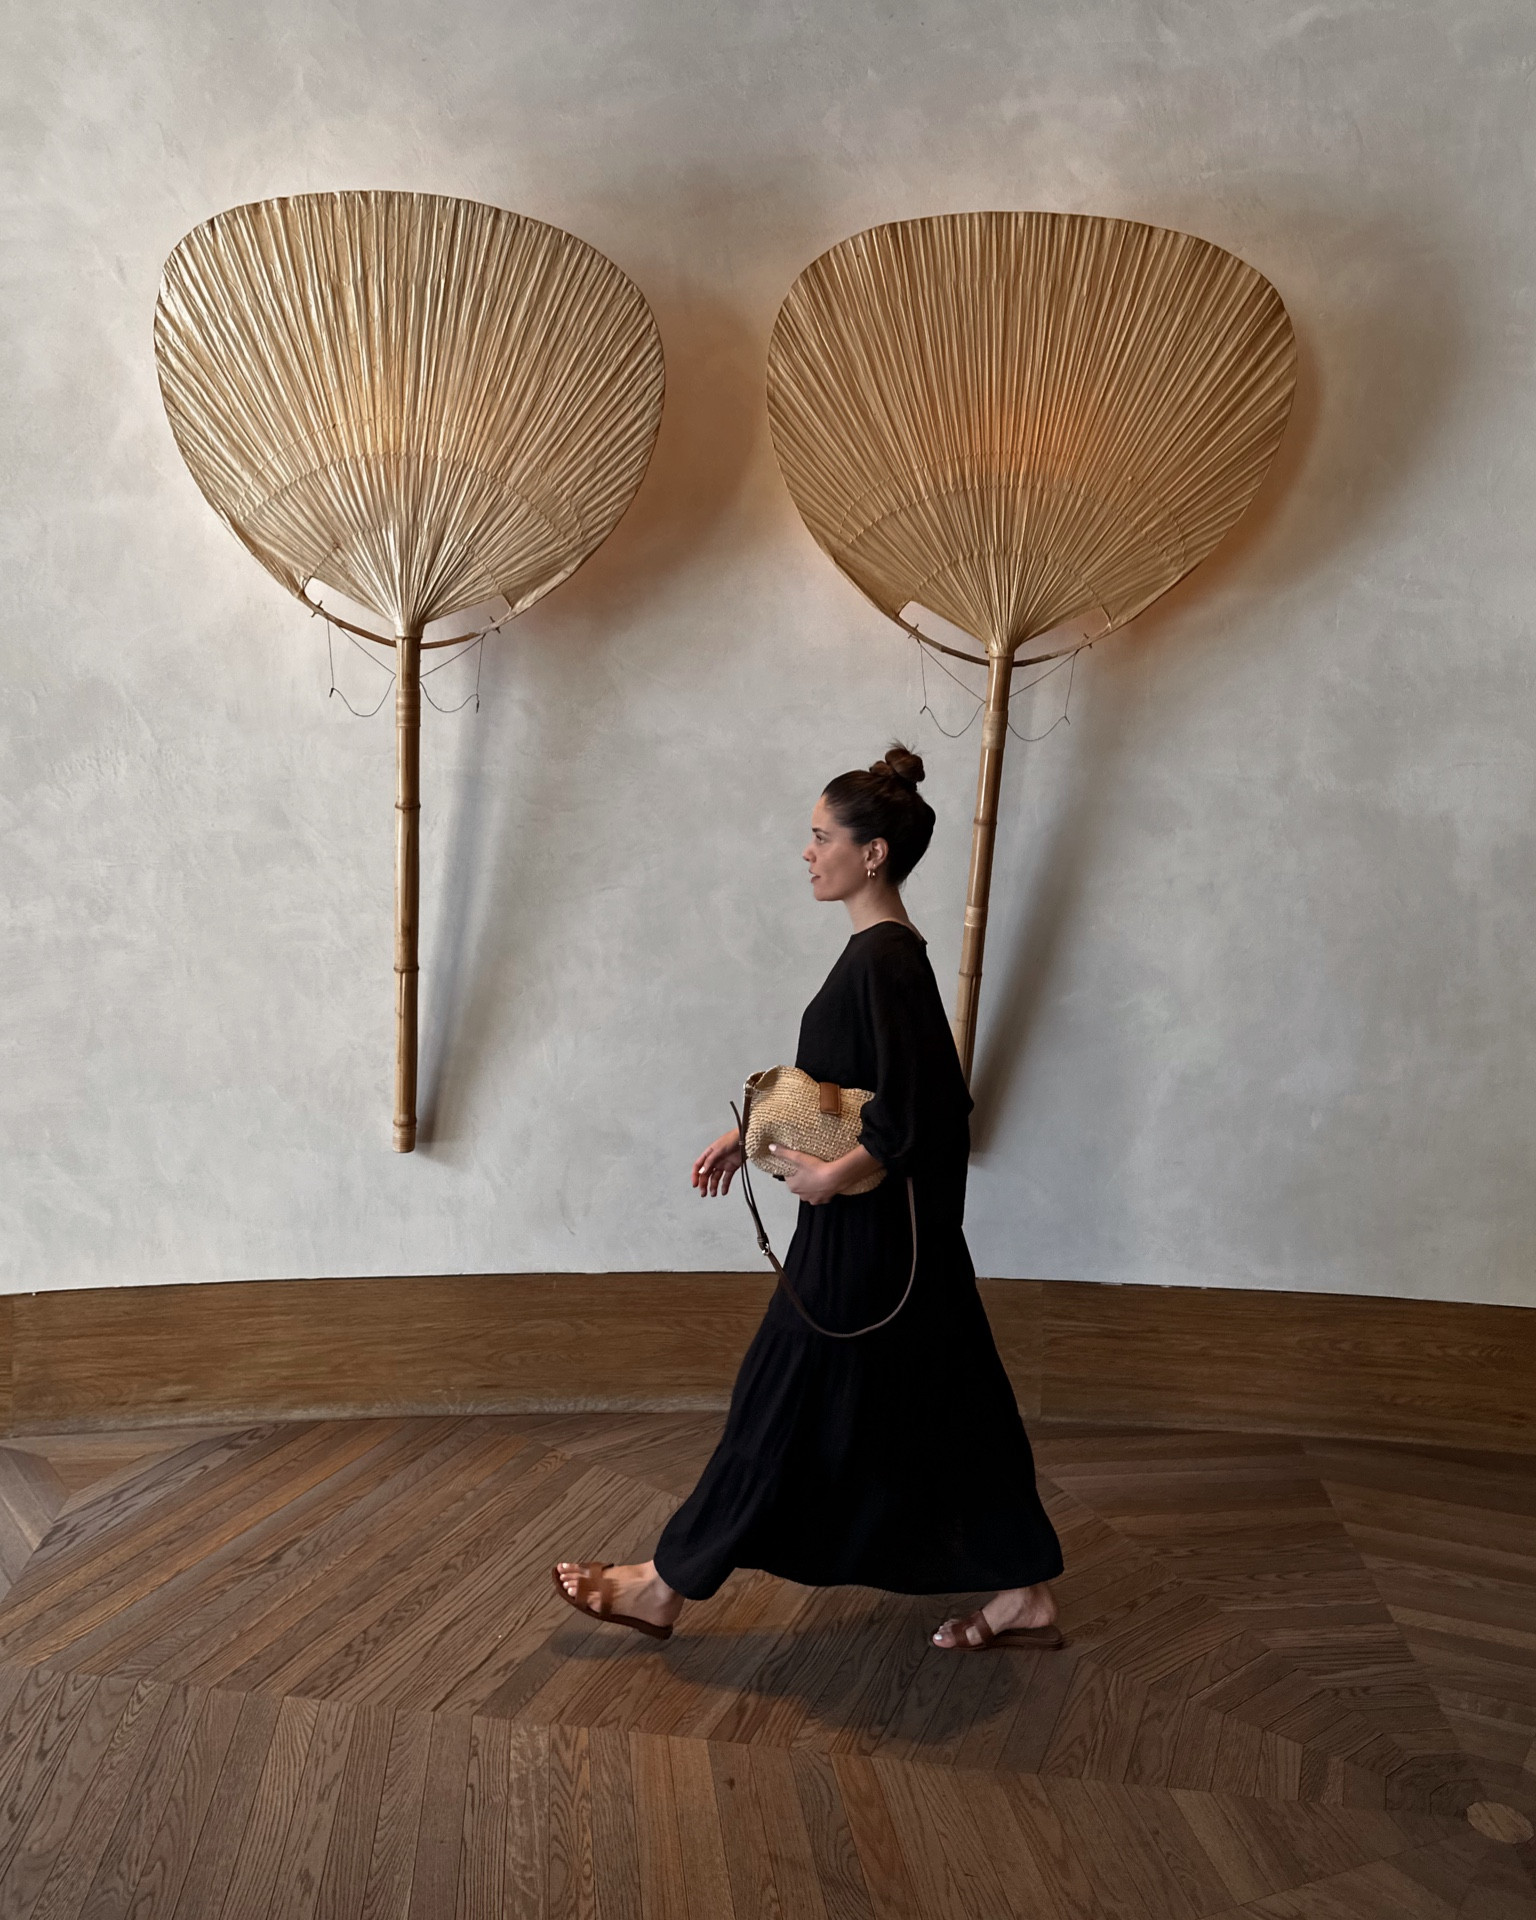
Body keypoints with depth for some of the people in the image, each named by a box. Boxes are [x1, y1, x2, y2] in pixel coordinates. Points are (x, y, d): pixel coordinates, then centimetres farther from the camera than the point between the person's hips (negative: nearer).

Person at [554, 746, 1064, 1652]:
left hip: (865, 1238, -10)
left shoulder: (883, 960, -20)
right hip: (888, 1232, 10)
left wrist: (834, 1176, -19)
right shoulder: (885, 951, 10)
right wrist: (753, 1134, 20)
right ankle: (1025, 1598, 25)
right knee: (936, 1409, 15)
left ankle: (667, 1588, 17)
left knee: (790, 1404, 3)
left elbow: (920, 1112, -27)